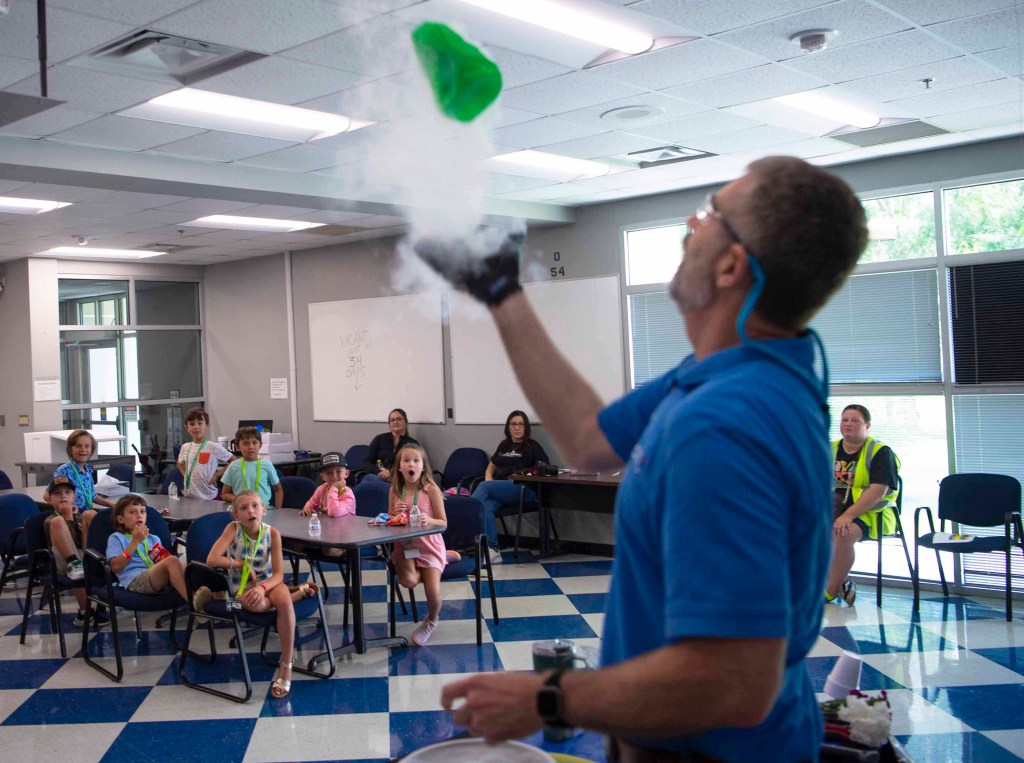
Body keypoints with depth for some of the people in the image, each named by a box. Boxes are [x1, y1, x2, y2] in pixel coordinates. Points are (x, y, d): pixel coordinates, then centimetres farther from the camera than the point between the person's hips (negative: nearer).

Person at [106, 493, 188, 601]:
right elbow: (115, 567, 0)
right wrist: (135, 542, -1)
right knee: (172, 561, -32)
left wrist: (162, 559, 3)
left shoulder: (153, 539, 32)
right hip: (135, 580, -6)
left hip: (159, 578, 6)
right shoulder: (116, 538, 17)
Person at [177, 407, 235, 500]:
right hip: (188, 496, 4)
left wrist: (218, 474, -8)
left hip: (208, 497, -4)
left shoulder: (215, 448, -10)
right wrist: (185, 475, 8)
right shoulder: (185, 447, 5)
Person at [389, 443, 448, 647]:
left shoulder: (431, 490, -10)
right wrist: (396, 513, -13)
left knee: (433, 591, -16)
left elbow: (443, 523, -8)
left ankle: (431, 621, 19)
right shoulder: (395, 491, 1)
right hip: (404, 545, 3)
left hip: (429, 545, -3)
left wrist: (429, 520, -29)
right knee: (408, 581, -26)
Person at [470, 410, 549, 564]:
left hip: (523, 490, -4)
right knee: (485, 508, -33)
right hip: (498, 489, 4)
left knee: (484, 487, -32)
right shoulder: (503, 445, 29)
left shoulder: (532, 446, 13)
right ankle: (492, 550, -41)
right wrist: (488, 478, 9)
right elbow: (491, 466, 34)